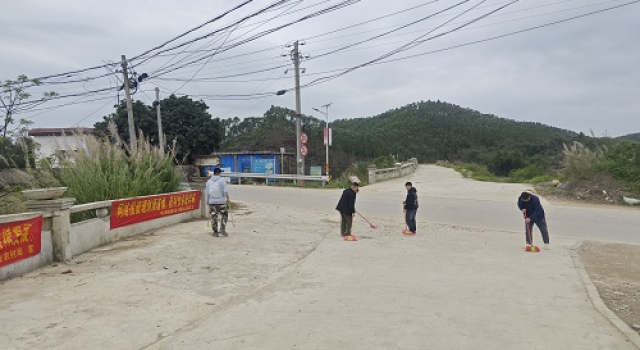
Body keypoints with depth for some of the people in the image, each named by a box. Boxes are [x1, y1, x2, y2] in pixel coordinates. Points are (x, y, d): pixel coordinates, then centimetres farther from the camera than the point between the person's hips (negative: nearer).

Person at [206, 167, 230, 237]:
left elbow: (207, 192, 10)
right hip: (221, 201, -3)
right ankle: (222, 229, 3)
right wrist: (227, 198, 2)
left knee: (214, 217, 7)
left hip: (212, 201, 3)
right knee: (224, 215, 12)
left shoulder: (209, 181, 7)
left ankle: (215, 232, 10)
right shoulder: (222, 180, -5)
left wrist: (208, 201, 18)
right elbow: (226, 191, -10)